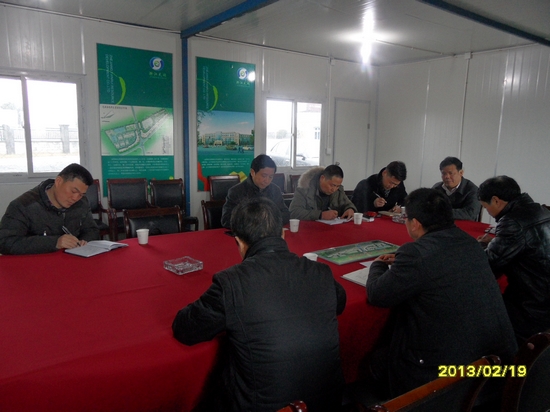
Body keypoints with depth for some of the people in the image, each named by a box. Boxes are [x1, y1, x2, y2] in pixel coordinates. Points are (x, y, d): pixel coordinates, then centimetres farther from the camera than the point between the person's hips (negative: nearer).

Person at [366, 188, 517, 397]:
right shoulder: (469, 242, 3)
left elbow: (377, 295, -11)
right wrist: (400, 263, 24)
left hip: (446, 367, -8)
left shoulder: (417, 252, -22)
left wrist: (379, 265, 8)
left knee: (375, 358, 13)